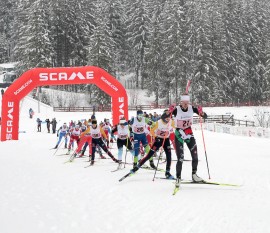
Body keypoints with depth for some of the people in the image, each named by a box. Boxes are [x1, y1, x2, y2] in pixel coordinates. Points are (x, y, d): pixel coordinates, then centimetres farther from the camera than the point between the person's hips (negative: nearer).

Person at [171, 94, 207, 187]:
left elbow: (205, 116, -4)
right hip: (179, 134, -4)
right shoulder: (176, 109, -16)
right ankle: (178, 178, 4)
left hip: (189, 133, 4)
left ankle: (194, 174, 19)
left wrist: (201, 113, -26)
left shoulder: (192, 108, -6)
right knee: (180, 158, -9)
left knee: (195, 155, 1)